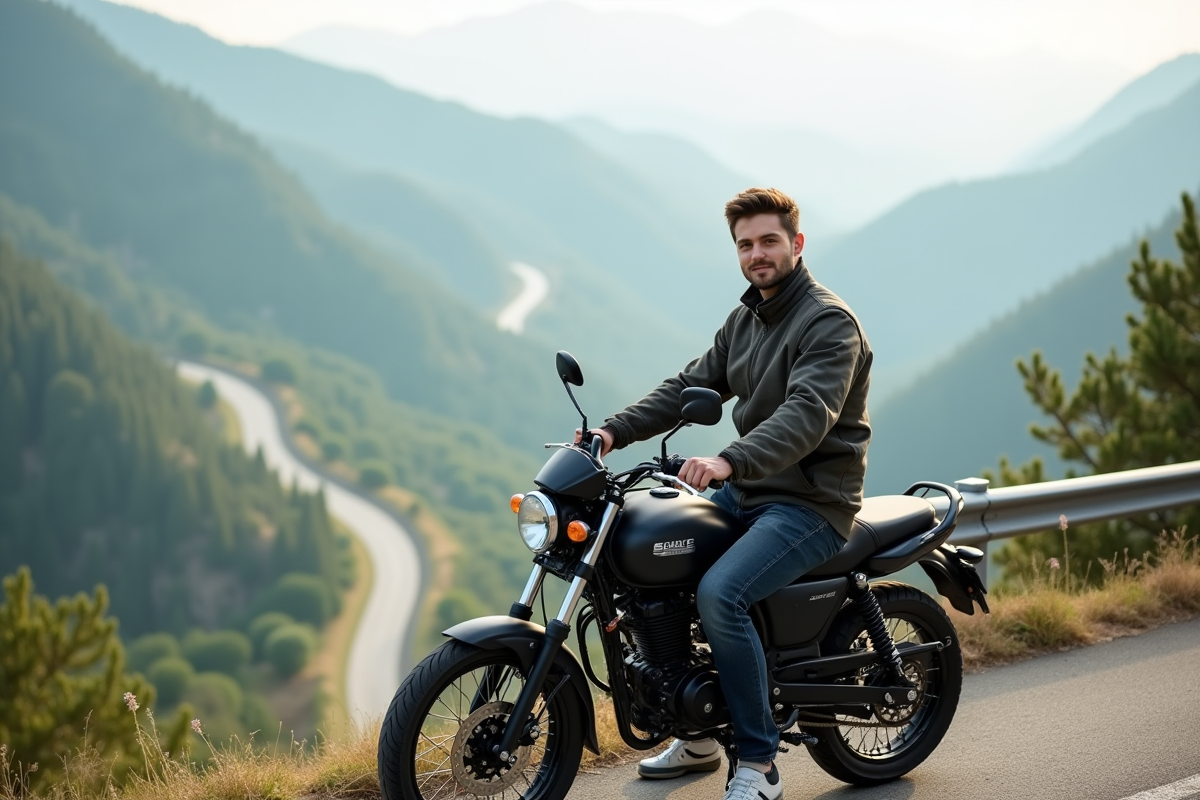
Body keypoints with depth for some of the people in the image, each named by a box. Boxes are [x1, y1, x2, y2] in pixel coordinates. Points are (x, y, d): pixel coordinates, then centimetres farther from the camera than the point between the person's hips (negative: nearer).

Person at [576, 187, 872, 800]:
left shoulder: (829, 322, -15)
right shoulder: (745, 319, 14)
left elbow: (807, 414, -30)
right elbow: (691, 386, 10)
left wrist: (729, 461, -46)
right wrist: (616, 430, -6)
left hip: (812, 503, -9)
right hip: (746, 493, 9)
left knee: (719, 593, -29)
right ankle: (698, 735, 14)